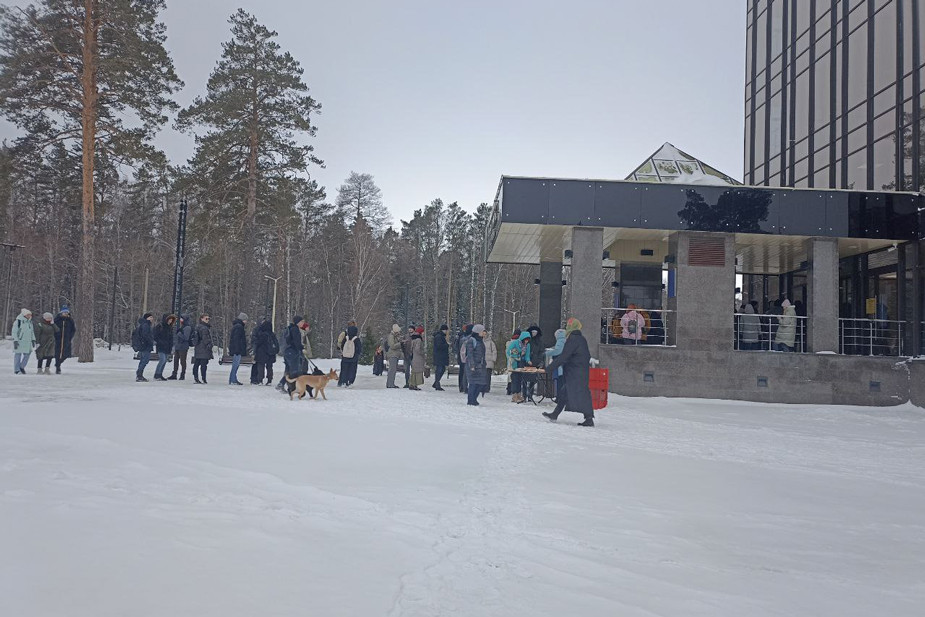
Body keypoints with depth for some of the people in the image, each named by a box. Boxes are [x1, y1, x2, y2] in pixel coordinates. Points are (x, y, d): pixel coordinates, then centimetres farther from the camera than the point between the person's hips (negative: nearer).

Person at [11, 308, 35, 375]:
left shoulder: (30, 322, 14)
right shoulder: (18, 321, -8)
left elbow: (32, 332, 22)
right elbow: (14, 332, -10)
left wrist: (33, 340, 16)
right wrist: (15, 341, -15)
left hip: (27, 342, 7)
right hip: (19, 342, -7)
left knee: (27, 354, 6)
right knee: (18, 355, -2)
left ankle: (22, 367, 23)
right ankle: (16, 370, 4)